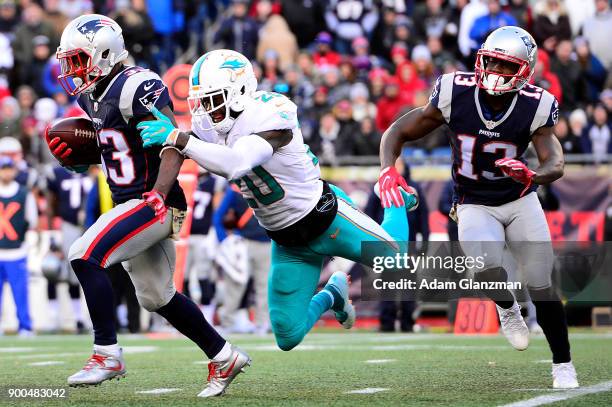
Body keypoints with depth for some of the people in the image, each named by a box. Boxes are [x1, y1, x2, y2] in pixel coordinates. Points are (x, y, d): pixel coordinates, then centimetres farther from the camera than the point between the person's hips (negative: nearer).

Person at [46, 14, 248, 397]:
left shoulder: (136, 86, -17)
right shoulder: (92, 97, 12)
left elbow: (174, 144, -20)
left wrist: (158, 195, -30)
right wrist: (69, 153, 4)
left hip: (153, 205, -10)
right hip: (131, 205, 10)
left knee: (85, 255, -21)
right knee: (157, 297, 16)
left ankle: (107, 354, -14)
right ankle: (224, 357, 29)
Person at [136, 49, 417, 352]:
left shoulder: (270, 116, -30)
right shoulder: (208, 125, -7)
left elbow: (235, 164, -45)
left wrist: (178, 138, -49)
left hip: (326, 220, -6)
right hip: (287, 243, 6)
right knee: (288, 337, 2)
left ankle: (394, 201, 42)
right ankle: (331, 296, 35)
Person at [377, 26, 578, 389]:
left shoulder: (535, 107, -18)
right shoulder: (456, 94, -18)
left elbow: (556, 164, -27)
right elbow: (398, 132, -10)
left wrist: (534, 175, -50)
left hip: (520, 201, 1)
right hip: (475, 206, -1)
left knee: (542, 286, -1)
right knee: (485, 263, -30)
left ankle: (563, 365, 20)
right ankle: (507, 308, 4)